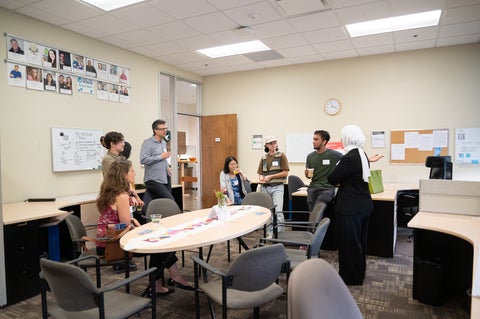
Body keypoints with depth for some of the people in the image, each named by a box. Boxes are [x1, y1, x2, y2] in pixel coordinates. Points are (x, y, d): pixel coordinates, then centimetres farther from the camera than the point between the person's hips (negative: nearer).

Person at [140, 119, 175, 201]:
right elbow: (143, 160, -21)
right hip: (154, 180, -8)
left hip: (165, 179, 8)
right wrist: (161, 157, -17)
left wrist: (167, 166, 10)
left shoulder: (164, 142, 16)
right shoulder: (148, 143, -9)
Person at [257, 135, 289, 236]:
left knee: (278, 211, -13)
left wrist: (270, 176, -11)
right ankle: (270, 233, 21)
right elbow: (260, 173, 16)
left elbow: (285, 172, -6)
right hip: (265, 187, 4)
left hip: (277, 187, -4)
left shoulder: (281, 156, 0)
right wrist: (261, 178, -7)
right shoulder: (263, 158, 12)